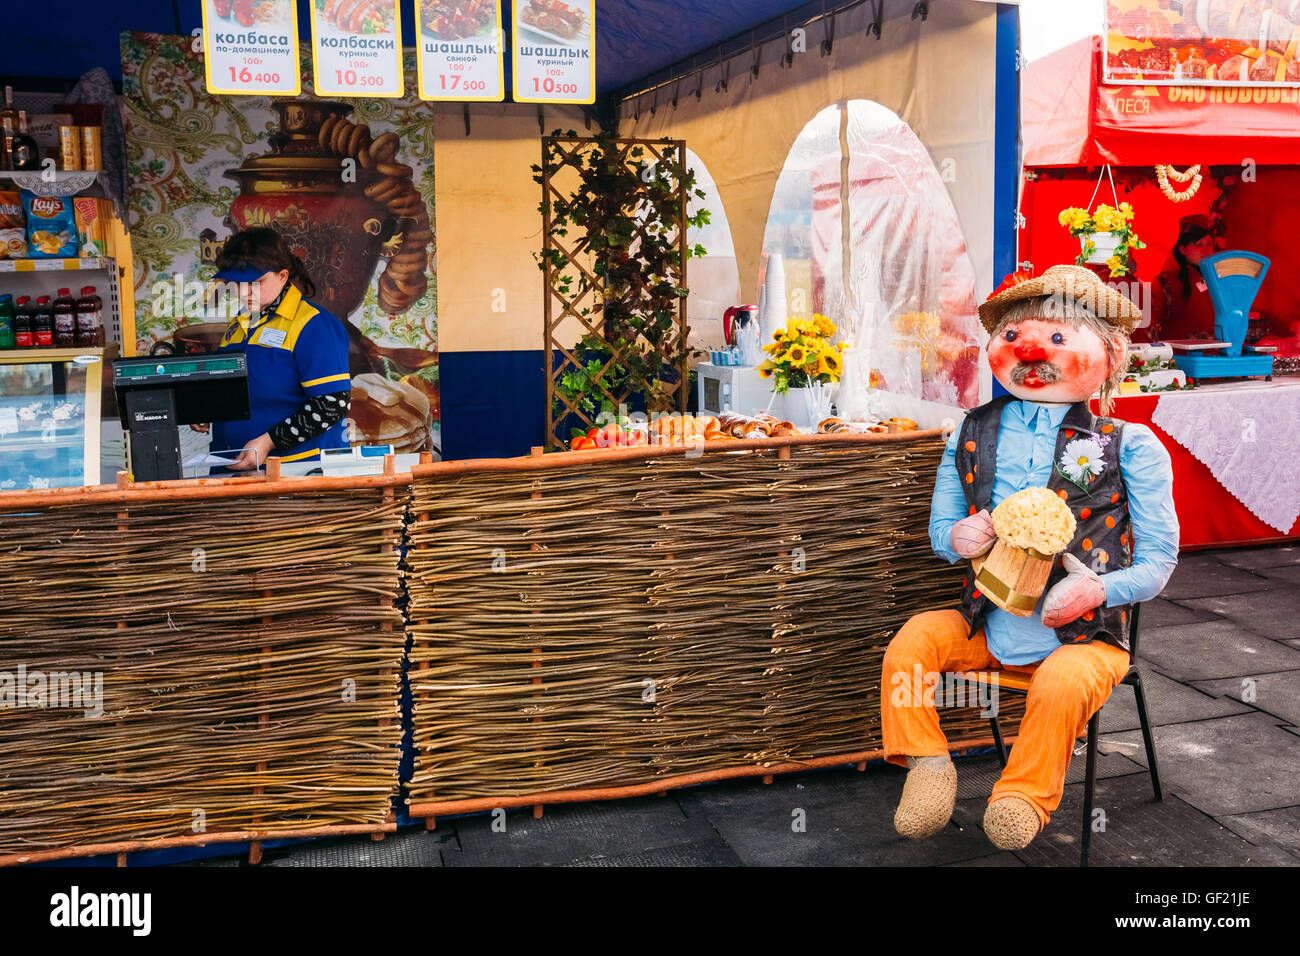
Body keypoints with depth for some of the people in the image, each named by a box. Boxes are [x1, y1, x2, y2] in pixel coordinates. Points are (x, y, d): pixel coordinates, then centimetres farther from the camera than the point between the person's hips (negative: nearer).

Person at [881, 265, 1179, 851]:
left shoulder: (1129, 446, -1)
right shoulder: (972, 436, 9)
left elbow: (1158, 556, 0)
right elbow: (940, 528, 17)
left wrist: (1098, 589, -21)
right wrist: (956, 538, -10)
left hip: (1083, 637, -3)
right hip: (986, 627, 4)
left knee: (1062, 685, -33)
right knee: (911, 640, -18)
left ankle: (1024, 796, -11)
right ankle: (927, 764, -3)